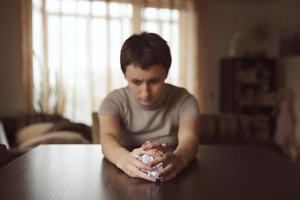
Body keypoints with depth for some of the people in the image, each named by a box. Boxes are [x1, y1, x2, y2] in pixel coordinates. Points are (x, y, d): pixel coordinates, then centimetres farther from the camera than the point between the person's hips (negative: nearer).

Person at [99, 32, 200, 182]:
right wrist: (124, 158, -47)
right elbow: (108, 137, -24)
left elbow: (189, 137, -24)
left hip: (170, 179, 0)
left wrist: (177, 158, -48)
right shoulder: (114, 102, -5)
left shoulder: (183, 100, -6)